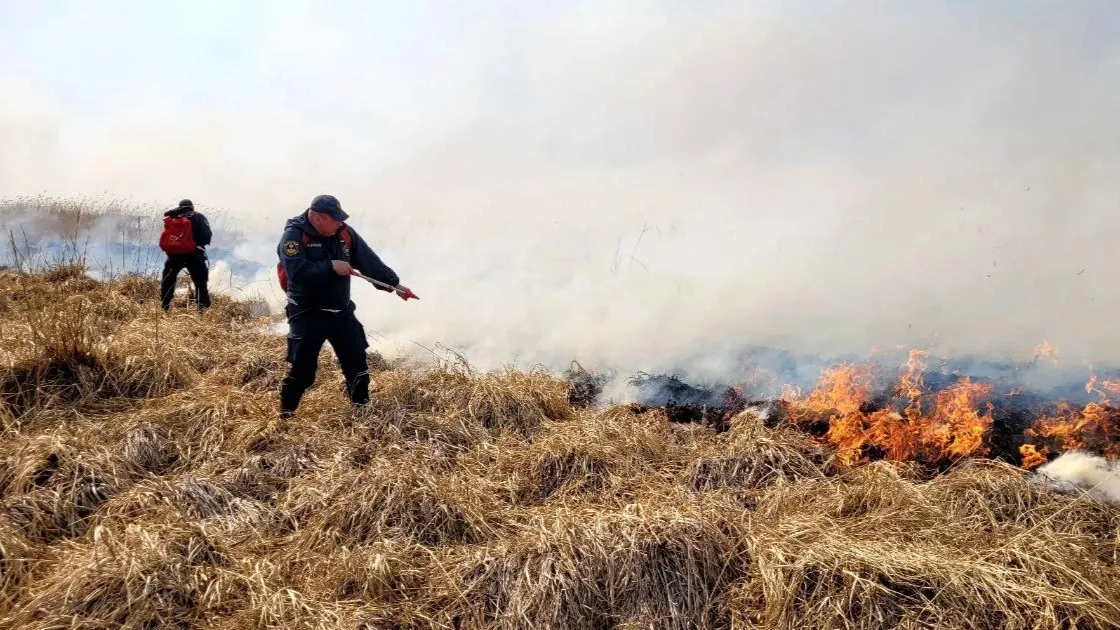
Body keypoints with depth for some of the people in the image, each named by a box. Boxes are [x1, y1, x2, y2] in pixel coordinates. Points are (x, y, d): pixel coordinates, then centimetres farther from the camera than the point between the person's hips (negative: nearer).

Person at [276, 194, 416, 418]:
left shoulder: (344, 233, 1)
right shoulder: (293, 235, -15)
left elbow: (369, 261, 1)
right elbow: (297, 272, -28)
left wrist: (394, 284, -4)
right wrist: (330, 266, -26)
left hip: (341, 311, 6)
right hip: (307, 314, -5)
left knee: (357, 361, 11)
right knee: (302, 367, -2)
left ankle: (362, 405, 30)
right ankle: (286, 413, 17)